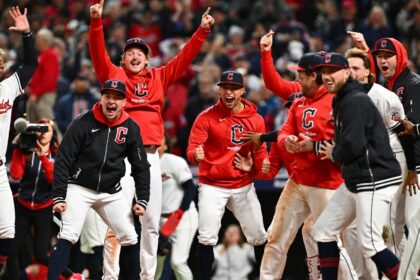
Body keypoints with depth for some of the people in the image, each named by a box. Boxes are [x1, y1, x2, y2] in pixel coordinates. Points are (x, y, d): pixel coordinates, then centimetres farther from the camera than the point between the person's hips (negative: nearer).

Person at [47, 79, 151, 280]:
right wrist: (59, 196, -17)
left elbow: (141, 167, 6)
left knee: (130, 239, 1)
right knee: (68, 236, -19)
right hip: (79, 188, -4)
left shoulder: (131, 128, -3)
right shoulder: (83, 124, -13)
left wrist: (142, 200, -1)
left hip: (111, 192, 4)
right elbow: (63, 161, -11)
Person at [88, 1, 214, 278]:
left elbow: (184, 58, 14)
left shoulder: (159, 78, 15)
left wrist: (203, 30, 5)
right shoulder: (114, 75, 7)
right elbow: (98, 52, -5)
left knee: (151, 221, 8)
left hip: (151, 156, 4)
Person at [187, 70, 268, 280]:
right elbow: (192, 149, -14)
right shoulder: (206, 117, -7)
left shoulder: (255, 119, 3)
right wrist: (196, 155, -38)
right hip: (212, 186, -3)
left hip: (243, 186, 3)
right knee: (207, 237, -13)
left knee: (259, 237, 10)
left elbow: (259, 151, 8)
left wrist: (263, 165, -14)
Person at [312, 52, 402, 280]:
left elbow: (353, 145, -22)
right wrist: (311, 145, 8)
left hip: (375, 180, -11)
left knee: (369, 243, -14)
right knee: (323, 230, 13)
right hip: (355, 182, 11)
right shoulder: (341, 101, 16)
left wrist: (333, 155, -4)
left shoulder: (355, 101, -15)